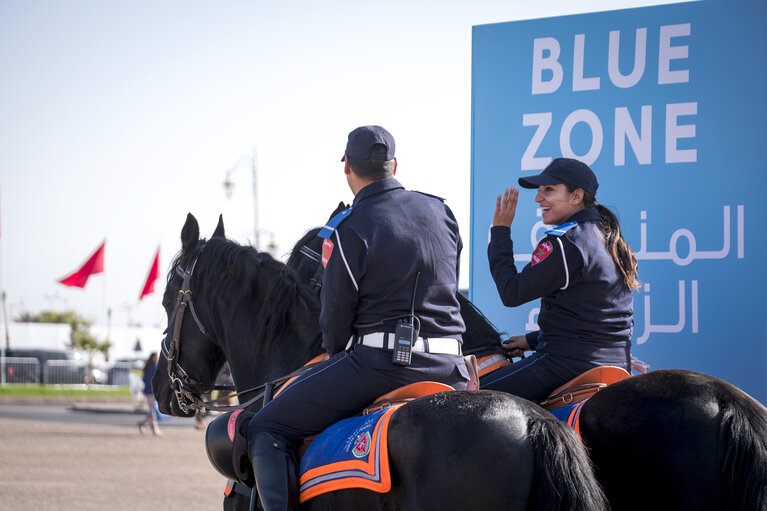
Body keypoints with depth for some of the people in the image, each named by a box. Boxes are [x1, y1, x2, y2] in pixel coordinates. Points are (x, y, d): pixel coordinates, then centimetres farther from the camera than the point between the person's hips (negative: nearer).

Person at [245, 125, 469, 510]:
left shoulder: (350, 231, -9)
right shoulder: (441, 212, 10)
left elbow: (334, 322, -3)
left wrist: (337, 358, 18)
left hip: (378, 361, -6)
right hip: (447, 368, 6)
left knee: (265, 430, 1)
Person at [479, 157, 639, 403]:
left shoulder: (563, 243, -15)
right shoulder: (611, 240, 15)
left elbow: (512, 294, -11)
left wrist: (500, 231, -4)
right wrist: (533, 340, 23)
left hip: (568, 362, -10)